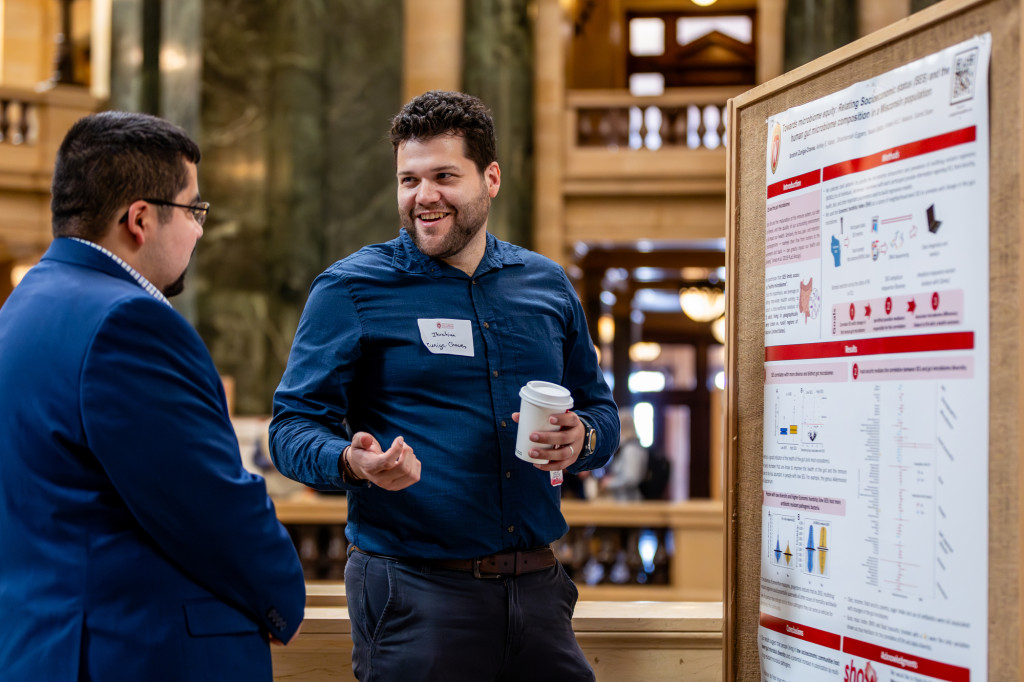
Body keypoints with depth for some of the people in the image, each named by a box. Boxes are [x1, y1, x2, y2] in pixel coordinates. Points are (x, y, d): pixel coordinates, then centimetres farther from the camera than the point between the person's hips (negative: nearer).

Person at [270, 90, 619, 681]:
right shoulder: (351, 290, -2)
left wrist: (581, 439, -5)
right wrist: (355, 464, -25)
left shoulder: (547, 287, 11)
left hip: (536, 585, 4)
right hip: (414, 589, -4)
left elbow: (598, 407, 19)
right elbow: (293, 428, -4)